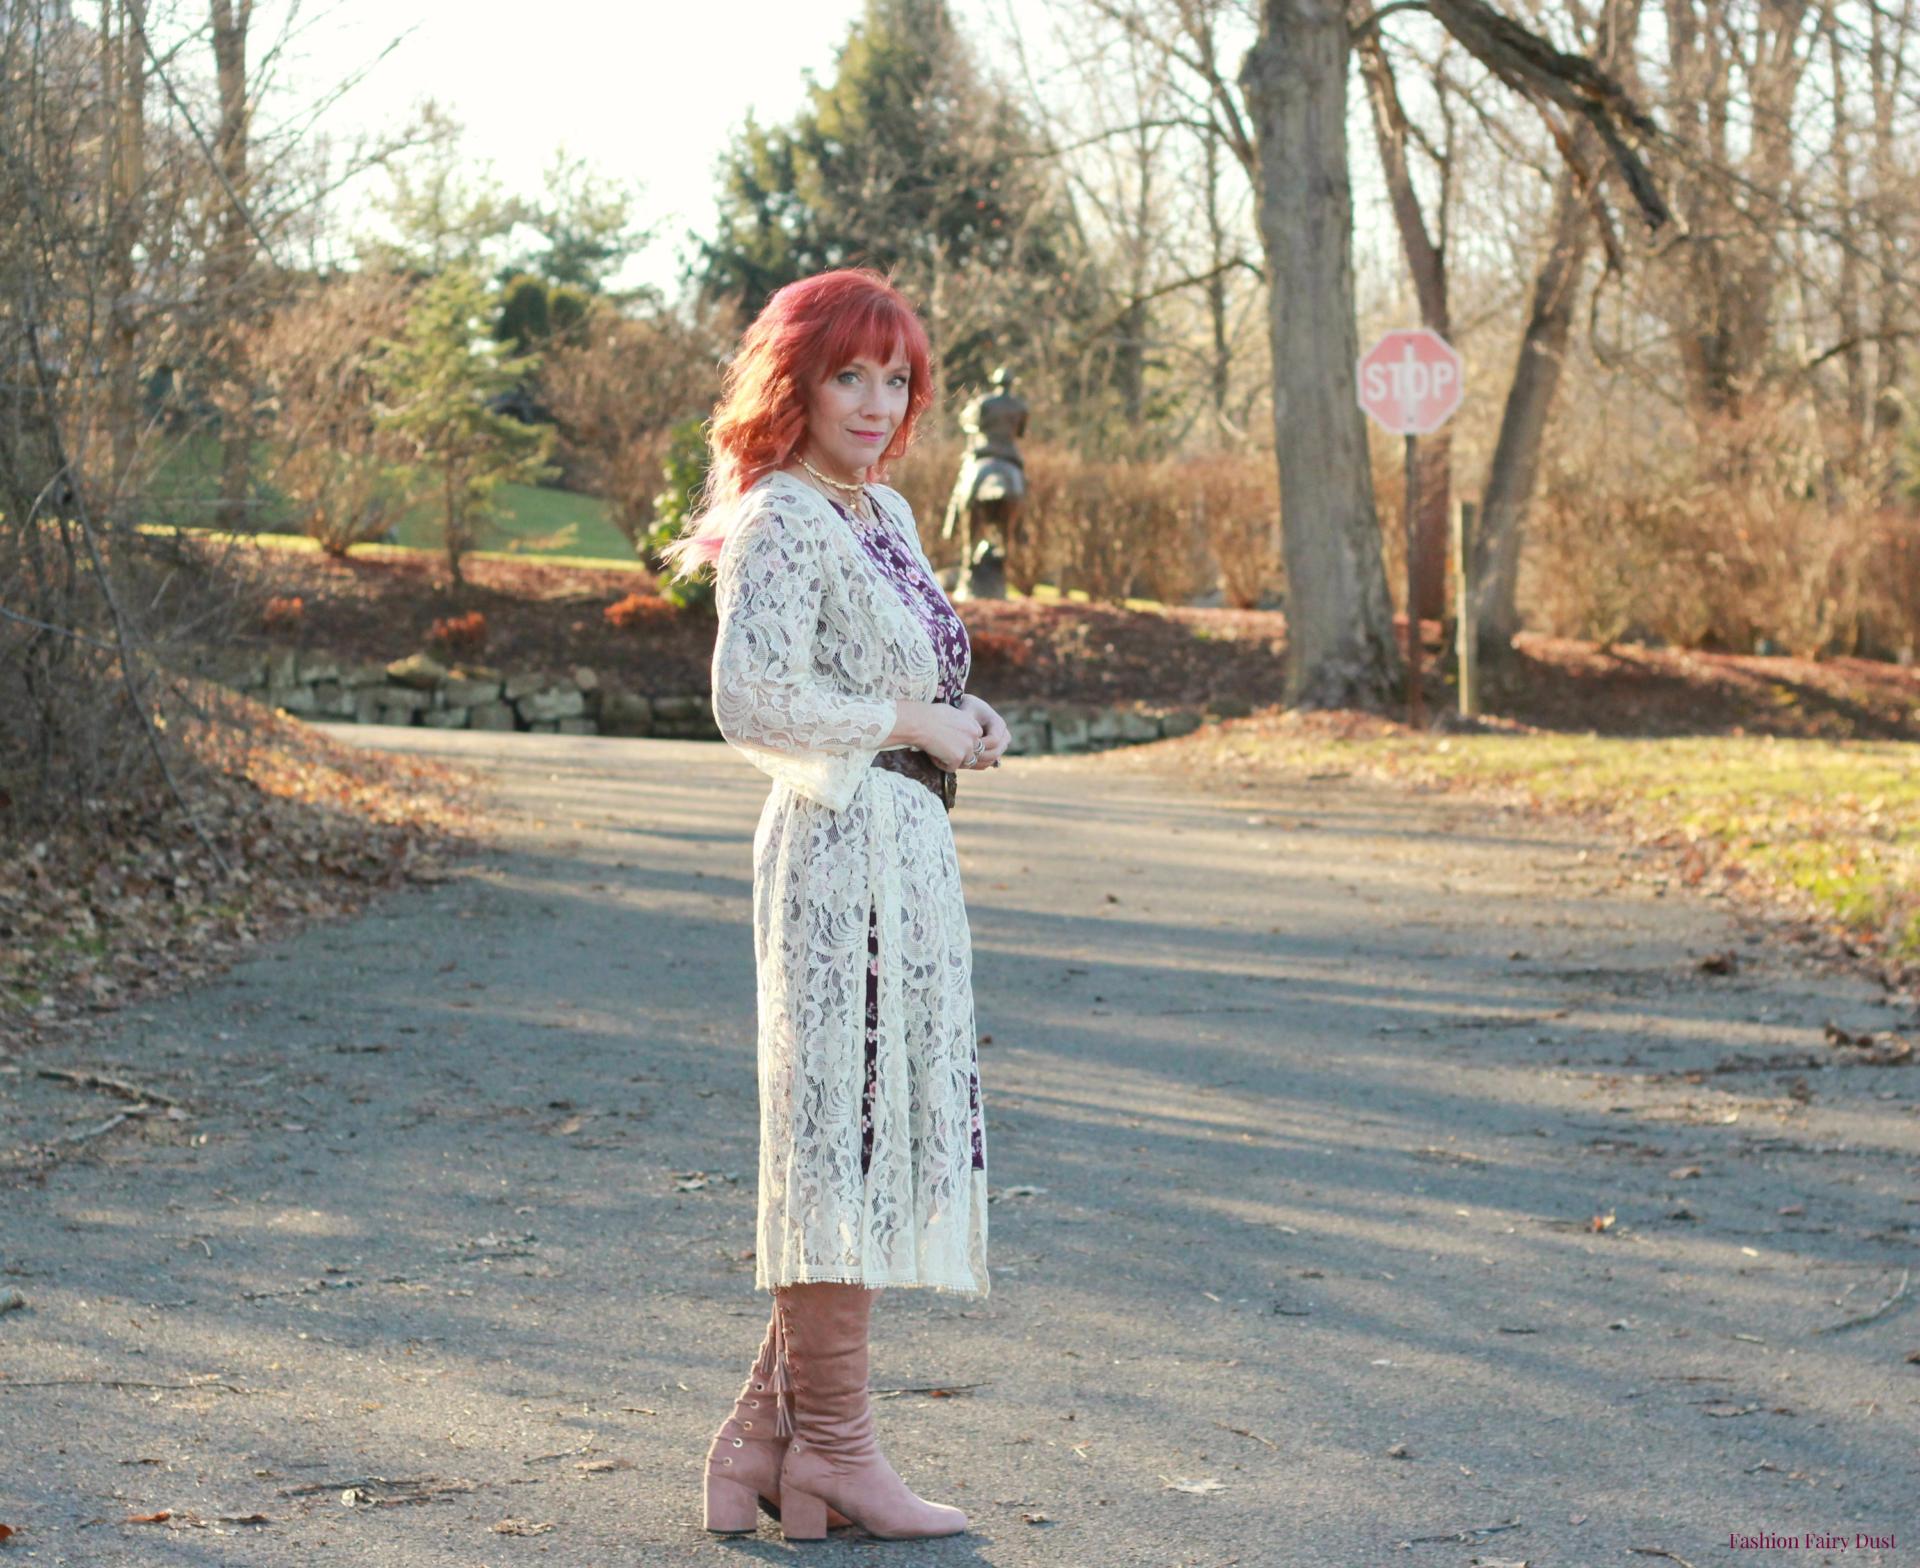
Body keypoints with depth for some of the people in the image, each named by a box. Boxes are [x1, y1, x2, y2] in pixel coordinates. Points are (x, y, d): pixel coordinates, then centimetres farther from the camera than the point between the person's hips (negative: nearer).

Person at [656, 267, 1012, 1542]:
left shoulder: (886, 513, 17)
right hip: (846, 848, -10)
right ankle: (835, 1448, 5)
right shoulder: (781, 523, -12)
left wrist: (964, 720, 8)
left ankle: (772, 1430, 20)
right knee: (852, 1127, -4)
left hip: (909, 850, 10)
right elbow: (756, 701, -23)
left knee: (885, 1133, 13)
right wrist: (910, 723, -14)